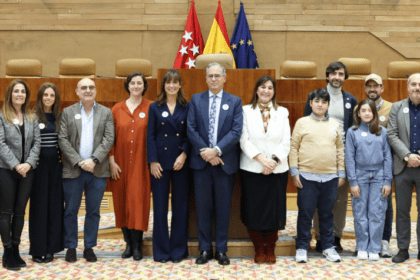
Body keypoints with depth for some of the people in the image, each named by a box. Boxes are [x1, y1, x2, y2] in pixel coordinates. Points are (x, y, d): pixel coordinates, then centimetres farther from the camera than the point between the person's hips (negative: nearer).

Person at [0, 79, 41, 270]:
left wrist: (29, 163, -11)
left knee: (20, 212, 8)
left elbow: (37, 142, 4)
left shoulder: (32, 117, 10)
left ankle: (15, 250, 17)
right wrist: (16, 165, -16)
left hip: (27, 170, 3)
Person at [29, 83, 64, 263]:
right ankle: (38, 249, 10)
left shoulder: (59, 117, 8)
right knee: (39, 205, 1)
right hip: (39, 164, -4)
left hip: (55, 165, 4)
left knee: (55, 205, 6)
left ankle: (51, 247, 16)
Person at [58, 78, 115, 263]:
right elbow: (63, 140, -2)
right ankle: (71, 247, 17)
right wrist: (79, 161, -13)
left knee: (93, 211, 7)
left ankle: (89, 247, 18)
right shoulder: (67, 112, 6)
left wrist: (94, 160, -15)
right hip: (73, 170, 0)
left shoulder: (106, 113, 7)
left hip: (98, 170, 1)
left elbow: (109, 139, -3)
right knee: (70, 211, 5)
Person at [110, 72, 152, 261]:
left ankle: (137, 245, 6)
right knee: (122, 201, 6)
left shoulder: (150, 108, 2)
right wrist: (111, 160, -3)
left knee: (139, 201, -3)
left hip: (141, 163, -2)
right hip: (121, 164, 2)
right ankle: (128, 243, 17)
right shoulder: (117, 109, 7)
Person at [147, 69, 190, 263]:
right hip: (160, 162, 0)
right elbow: (150, 136, 1)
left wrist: (184, 154, -11)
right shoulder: (155, 107, 5)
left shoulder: (186, 108, 6)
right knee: (160, 206, 2)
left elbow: (189, 135, 4)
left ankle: (178, 249, 16)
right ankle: (161, 251, 13)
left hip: (180, 162, 1)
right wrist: (153, 161, -7)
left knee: (180, 205, 5)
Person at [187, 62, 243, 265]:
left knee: (223, 208, 6)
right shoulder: (196, 100, 7)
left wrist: (216, 150, -17)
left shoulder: (235, 102, 5)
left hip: (225, 162, -1)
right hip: (201, 162, 1)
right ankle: (205, 249, 17)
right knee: (203, 207, 6)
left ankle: (221, 250, 17)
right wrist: (206, 153, -11)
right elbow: (191, 129, 0)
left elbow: (236, 131, -6)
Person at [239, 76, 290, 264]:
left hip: (277, 170, 1)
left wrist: (274, 160, -12)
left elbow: (286, 142, 4)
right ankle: (259, 250, 16)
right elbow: (244, 141, -4)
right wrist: (261, 159, -15)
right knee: (253, 210, 1)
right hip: (252, 169, -1)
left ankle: (270, 250, 18)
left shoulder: (282, 112, 10)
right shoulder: (246, 111, 4)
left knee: (274, 210, 3)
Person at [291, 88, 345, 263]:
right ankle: (302, 247, 12)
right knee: (305, 213, 2)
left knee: (327, 214, 11)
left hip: (330, 177, 3)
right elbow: (293, 148, 1)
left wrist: (341, 173, 10)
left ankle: (328, 247, 22)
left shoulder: (334, 125, 11)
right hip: (307, 177, -2)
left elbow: (340, 150, 14)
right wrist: (294, 172, -5)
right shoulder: (302, 123, 2)